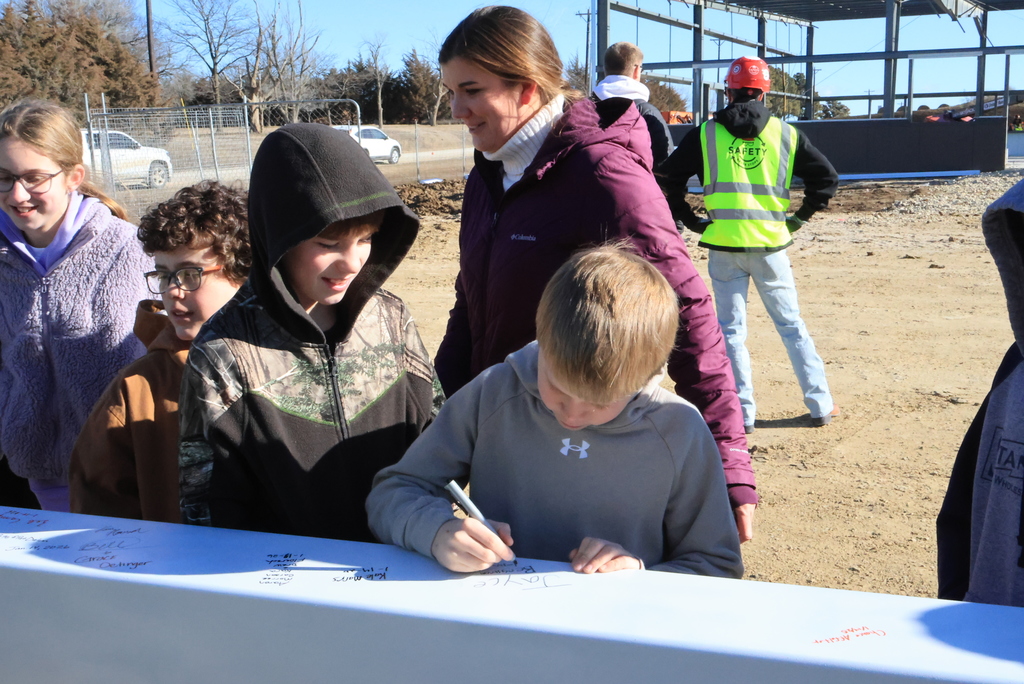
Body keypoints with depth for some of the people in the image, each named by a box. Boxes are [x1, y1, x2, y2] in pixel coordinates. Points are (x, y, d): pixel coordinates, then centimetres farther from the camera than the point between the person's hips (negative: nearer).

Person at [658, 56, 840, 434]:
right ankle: (820, 405, 17)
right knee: (791, 325, 12)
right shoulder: (786, 133, 5)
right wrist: (799, 218, 12)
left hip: (724, 246, -1)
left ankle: (743, 413, 8)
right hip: (770, 245, 1)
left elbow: (668, 178, 1)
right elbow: (826, 177, 7)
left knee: (731, 329, 7)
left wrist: (690, 220, 8)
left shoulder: (706, 133, 2)